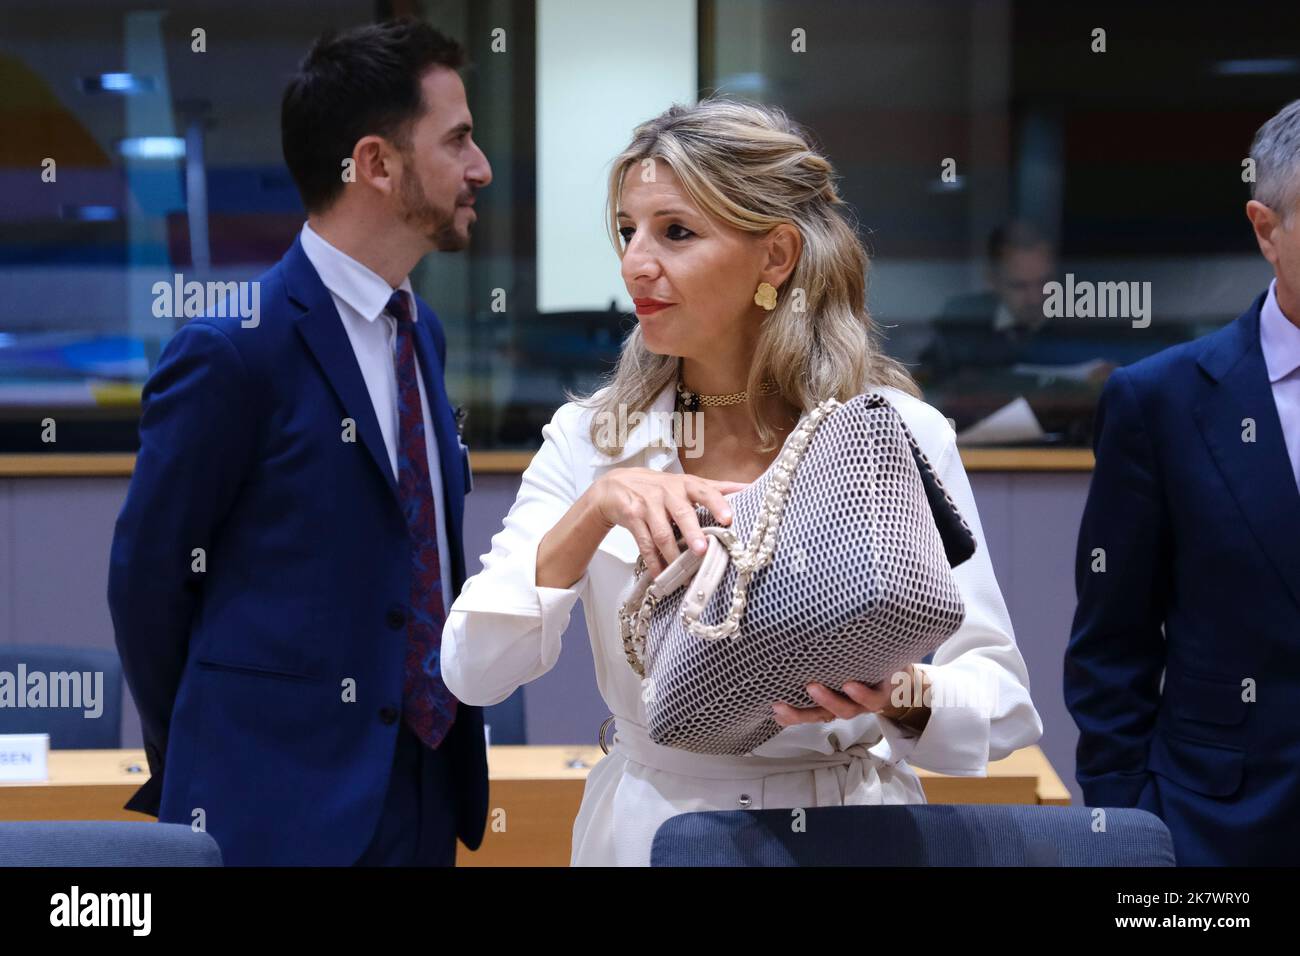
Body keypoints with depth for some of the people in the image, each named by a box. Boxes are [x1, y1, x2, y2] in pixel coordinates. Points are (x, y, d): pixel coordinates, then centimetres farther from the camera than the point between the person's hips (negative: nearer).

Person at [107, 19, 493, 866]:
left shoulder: (421, 333, 10)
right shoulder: (233, 351, -15)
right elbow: (147, 577, -8)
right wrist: (200, 762, 4)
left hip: (428, 794, 7)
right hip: (285, 806, -7)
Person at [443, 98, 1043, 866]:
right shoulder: (590, 440, -3)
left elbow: (1004, 697, -8)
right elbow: (473, 673, -11)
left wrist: (903, 697, -28)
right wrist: (593, 512, -23)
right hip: (650, 824, 2)